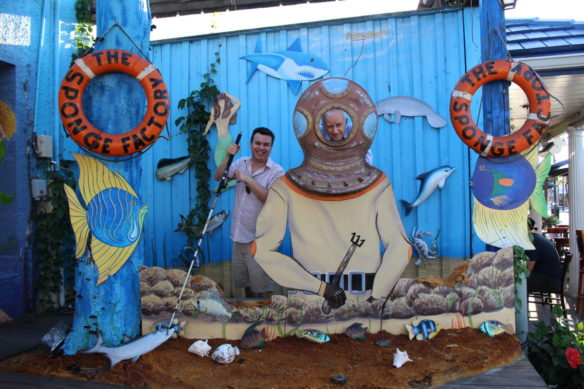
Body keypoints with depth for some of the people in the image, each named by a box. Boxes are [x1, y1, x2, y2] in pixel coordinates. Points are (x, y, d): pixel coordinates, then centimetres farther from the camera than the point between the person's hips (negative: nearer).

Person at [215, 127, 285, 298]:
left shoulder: (277, 172, -11)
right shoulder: (241, 163, 6)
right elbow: (218, 177, 2)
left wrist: (248, 180, -23)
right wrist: (228, 156, -10)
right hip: (239, 235, 6)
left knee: (263, 287, 1)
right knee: (245, 283, 21)